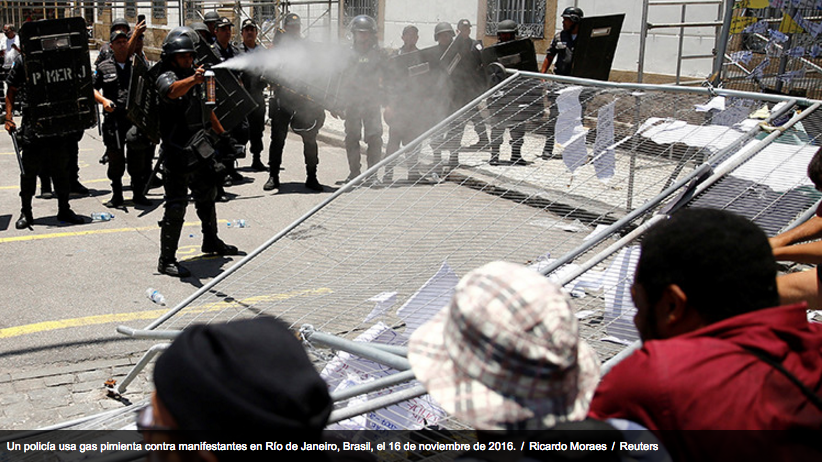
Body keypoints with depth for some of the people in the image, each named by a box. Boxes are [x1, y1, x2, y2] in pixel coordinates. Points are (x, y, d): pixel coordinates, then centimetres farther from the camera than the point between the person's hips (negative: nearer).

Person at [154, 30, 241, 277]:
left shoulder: (195, 77, 13)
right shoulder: (166, 78, -12)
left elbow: (207, 110, 26)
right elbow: (173, 91, -38)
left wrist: (223, 134, 28)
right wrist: (193, 80, -56)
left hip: (200, 152, 9)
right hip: (177, 154, -9)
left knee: (207, 197, 23)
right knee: (176, 205, -9)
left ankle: (211, 242, 42)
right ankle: (166, 260, -4)